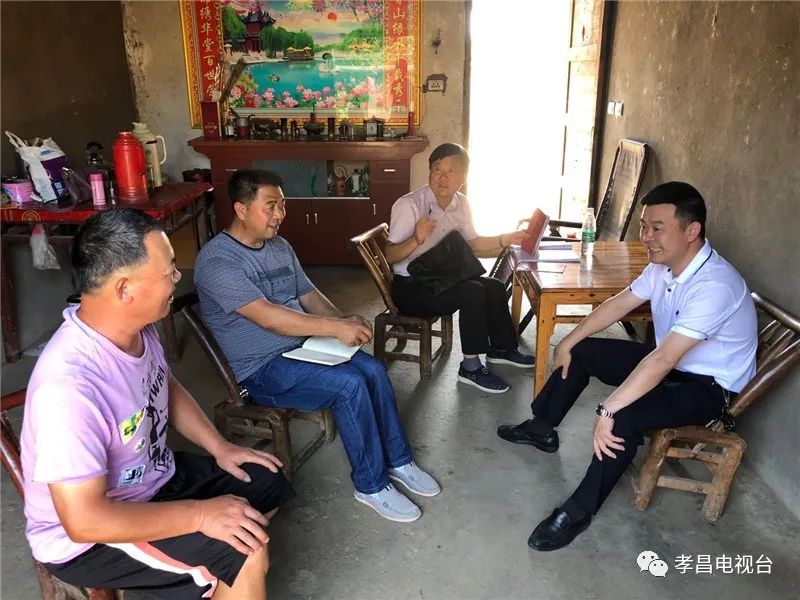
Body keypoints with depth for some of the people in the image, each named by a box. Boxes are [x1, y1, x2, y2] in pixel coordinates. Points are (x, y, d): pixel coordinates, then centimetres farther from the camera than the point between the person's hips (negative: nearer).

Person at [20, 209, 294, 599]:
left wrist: (220, 447, 0)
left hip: (154, 477, 9)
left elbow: (167, 389, 10)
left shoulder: (137, 328, -9)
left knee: (266, 483, 11)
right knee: (246, 556, -22)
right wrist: (199, 514, -27)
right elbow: (84, 520, -33)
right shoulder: (70, 383, -36)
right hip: (89, 537, -8)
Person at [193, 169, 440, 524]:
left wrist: (343, 320, -5)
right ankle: (371, 486, -6)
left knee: (373, 370, -10)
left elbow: (307, 294, 16)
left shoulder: (280, 247, 9)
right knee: (350, 386, -24)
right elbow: (266, 317, -29)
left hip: (302, 346, 8)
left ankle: (398, 461, 8)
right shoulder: (217, 260, -19)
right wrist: (337, 328, -30)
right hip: (260, 369, -8)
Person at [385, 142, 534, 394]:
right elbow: (390, 256, -20)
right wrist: (416, 240, -37)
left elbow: (475, 243, 16)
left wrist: (507, 238, 4)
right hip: (409, 288, -8)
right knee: (473, 292, -24)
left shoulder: (461, 204, 3)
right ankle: (470, 368, -13)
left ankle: (501, 348, 21)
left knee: (495, 287, 0)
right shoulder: (408, 205, -19)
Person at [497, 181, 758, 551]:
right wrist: (569, 341, 5)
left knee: (625, 416, -33)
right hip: (672, 362, 9)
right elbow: (619, 303, 6)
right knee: (581, 352, 6)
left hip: (709, 386, -9)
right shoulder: (664, 265, -6)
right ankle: (542, 429, 24)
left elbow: (663, 361, -39)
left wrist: (608, 410, -39)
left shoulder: (714, 286, -33)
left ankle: (579, 512, -14)